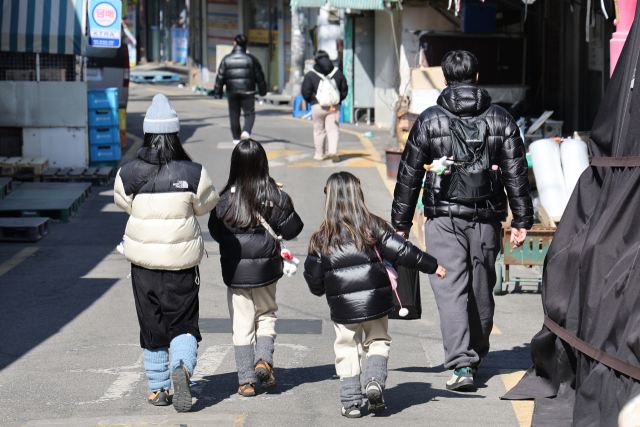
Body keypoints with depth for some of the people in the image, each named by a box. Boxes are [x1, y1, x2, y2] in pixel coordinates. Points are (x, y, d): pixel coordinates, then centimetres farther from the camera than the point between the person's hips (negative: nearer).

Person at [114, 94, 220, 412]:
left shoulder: (129, 174, -10)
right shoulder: (192, 173, -12)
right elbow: (205, 205, 3)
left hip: (143, 261, 1)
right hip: (182, 262, -1)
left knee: (151, 326, 14)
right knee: (183, 324, 10)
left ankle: (158, 389, 20)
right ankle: (182, 367, -18)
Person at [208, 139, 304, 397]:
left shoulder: (225, 199, -9)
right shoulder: (274, 197, -11)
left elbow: (215, 232, 1)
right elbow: (292, 229, -6)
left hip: (235, 271, 0)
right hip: (266, 268, 0)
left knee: (241, 324, 7)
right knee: (266, 314, 20)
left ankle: (246, 380, 6)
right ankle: (264, 359, -2)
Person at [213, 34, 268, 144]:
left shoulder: (226, 59, 2)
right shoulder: (251, 59, -1)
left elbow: (220, 77, 2)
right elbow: (259, 76, 4)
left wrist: (217, 92, 8)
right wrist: (262, 90, 15)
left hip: (232, 91, 1)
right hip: (247, 91, -1)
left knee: (234, 115, 9)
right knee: (249, 113, 4)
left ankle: (236, 138, 10)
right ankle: (246, 131, -20)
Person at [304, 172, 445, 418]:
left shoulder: (321, 239, -2)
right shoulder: (374, 227, -4)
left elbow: (313, 276, 5)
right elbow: (402, 252, -4)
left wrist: (319, 290, 28)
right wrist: (432, 266, 7)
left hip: (343, 308, 0)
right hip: (375, 302, 0)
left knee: (347, 349, 12)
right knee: (378, 341, 17)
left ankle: (351, 402, 7)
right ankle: (375, 381, -7)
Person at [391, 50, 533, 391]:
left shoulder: (429, 120, -1)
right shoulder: (500, 119, 4)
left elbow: (409, 174, 2)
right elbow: (516, 174, 3)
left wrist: (401, 223, 9)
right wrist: (521, 221, 8)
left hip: (444, 219, -3)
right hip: (487, 219, 3)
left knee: (451, 289, -6)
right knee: (481, 289, 15)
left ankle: (461, 364, -19)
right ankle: (476, 355, 31)